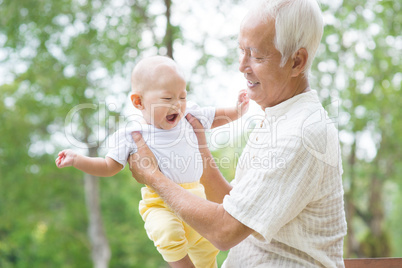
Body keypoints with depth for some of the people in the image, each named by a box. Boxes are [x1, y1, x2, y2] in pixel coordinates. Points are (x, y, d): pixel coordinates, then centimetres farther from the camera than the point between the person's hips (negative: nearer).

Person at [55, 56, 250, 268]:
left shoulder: (190, 116, -1)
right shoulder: (132, 136, -9)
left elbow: (215, 118, 20)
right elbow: (109, 167, 0)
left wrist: (237, 111, 6)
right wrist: (77, 160, -10)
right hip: (160, 203, -4)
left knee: (207, 250, 16)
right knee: (168, 234, -34)